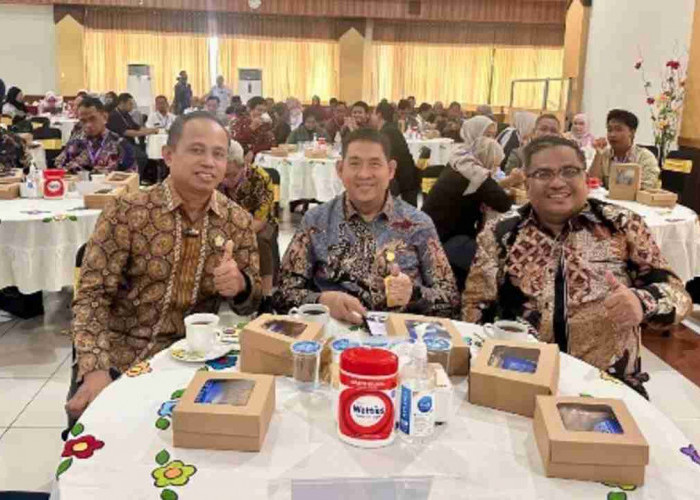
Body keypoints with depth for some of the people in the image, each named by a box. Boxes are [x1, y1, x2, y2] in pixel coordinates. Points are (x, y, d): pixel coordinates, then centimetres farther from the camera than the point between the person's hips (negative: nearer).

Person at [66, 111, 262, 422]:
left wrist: (239, 284, -19)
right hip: (119, 359, -2)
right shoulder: (126, 212, -11)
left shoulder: (238, 221, -1)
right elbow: (93, 295, -12)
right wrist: (96, 371, -26)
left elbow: (251, 299, 5)